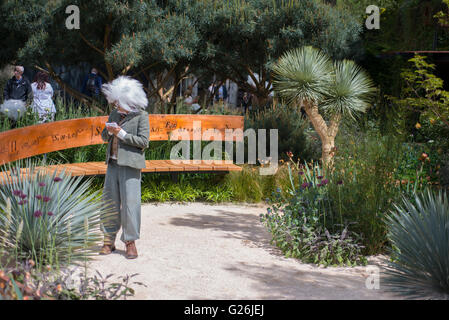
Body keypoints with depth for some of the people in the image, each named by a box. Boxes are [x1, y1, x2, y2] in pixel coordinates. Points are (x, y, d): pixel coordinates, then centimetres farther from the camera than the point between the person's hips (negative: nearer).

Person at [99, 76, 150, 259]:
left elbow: (143, 141, -9)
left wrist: (122, 134, -14)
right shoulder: (115, 114, 14)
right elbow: (105, 137, 21)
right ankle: (109, 240, 15)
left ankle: (130, 242, 4)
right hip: (113, 163, 6)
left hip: (130, 164, -6)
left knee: (130, 202, -6)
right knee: (110, 201, 6)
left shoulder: (141, 116, -4)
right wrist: (108, 131, -2)